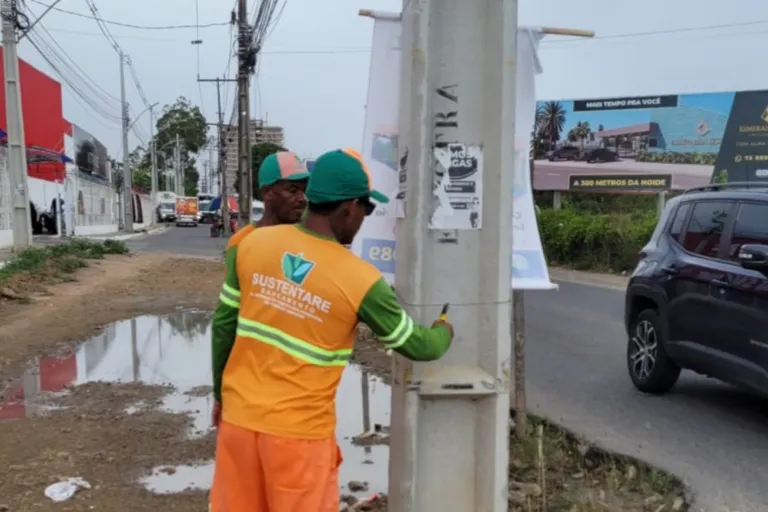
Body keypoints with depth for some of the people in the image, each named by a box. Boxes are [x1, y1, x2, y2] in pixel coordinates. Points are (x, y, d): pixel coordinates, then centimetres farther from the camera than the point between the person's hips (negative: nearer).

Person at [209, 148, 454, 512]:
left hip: (239, 416, 4)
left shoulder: (253, 244, -4)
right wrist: (443, 333, 21)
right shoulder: (360, 280, -14)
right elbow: (415, 345, -2)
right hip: (300, 430, -4)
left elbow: (223, 326, 4)